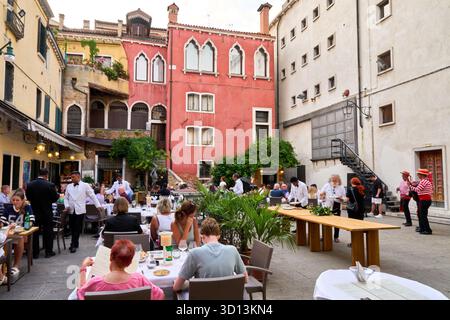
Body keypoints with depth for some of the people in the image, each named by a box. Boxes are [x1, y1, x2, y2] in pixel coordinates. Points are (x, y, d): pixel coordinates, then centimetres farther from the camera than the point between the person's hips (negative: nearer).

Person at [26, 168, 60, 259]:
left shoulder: (30, 185, -5)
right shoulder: (50, 185, -16)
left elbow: (28, 198, 6)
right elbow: (55, 198, -8)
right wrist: (58, 194, 12)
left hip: (34, 212, 3)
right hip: (47, 213, -3)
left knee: (35, 232, 12)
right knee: (48, 232, 9)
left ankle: (35, 253, 18)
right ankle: (48, 252, 15)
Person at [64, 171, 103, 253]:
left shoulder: (85, 185, -1)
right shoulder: (69, 186, 11)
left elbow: (92, 196, -2)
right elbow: (66, 198, 14)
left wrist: (98, 205, -8)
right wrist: (67, 206, -4)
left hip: (80, 210, -4)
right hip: (71, 210, 4)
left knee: (77, 228, -2)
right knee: (72, 228, 9)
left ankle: (73, 245, 8)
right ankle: (75, 243, 25)